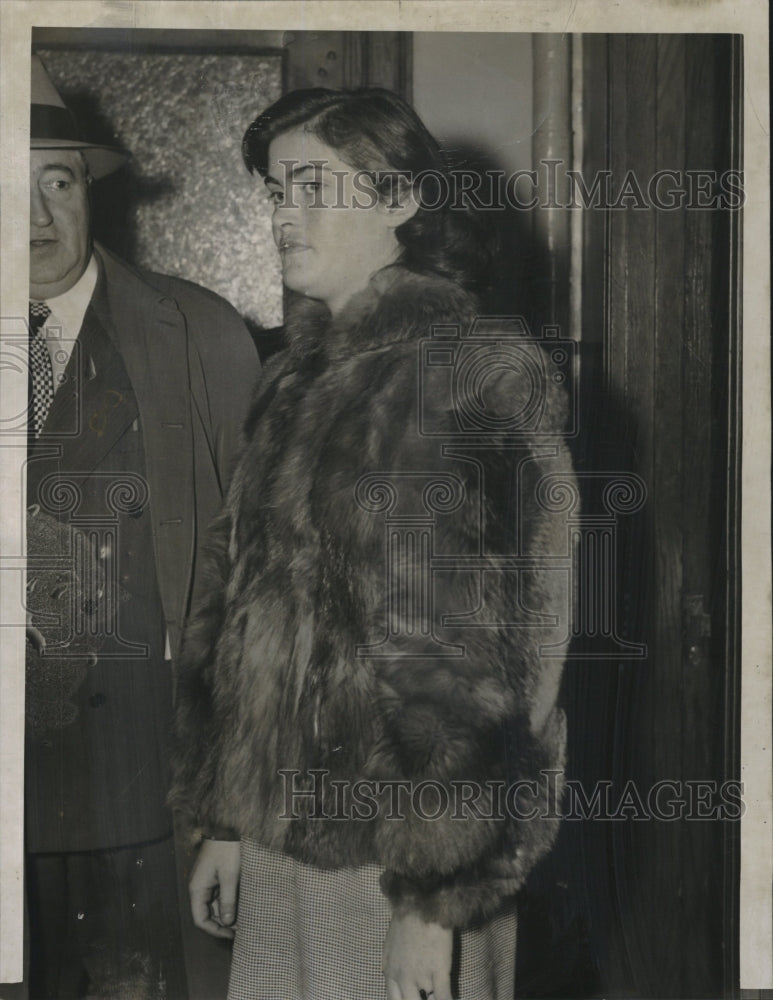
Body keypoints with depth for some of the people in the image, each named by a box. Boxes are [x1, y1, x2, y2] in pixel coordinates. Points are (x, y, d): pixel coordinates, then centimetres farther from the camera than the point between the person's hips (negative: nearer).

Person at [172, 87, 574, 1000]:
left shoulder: (467, 378, -12)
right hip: (281, 836, 7)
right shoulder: (300, 378, 12)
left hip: (396, 856, -7)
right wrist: (223, 820, 15)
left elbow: (470, 656, -15)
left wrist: (436, 897, -16)